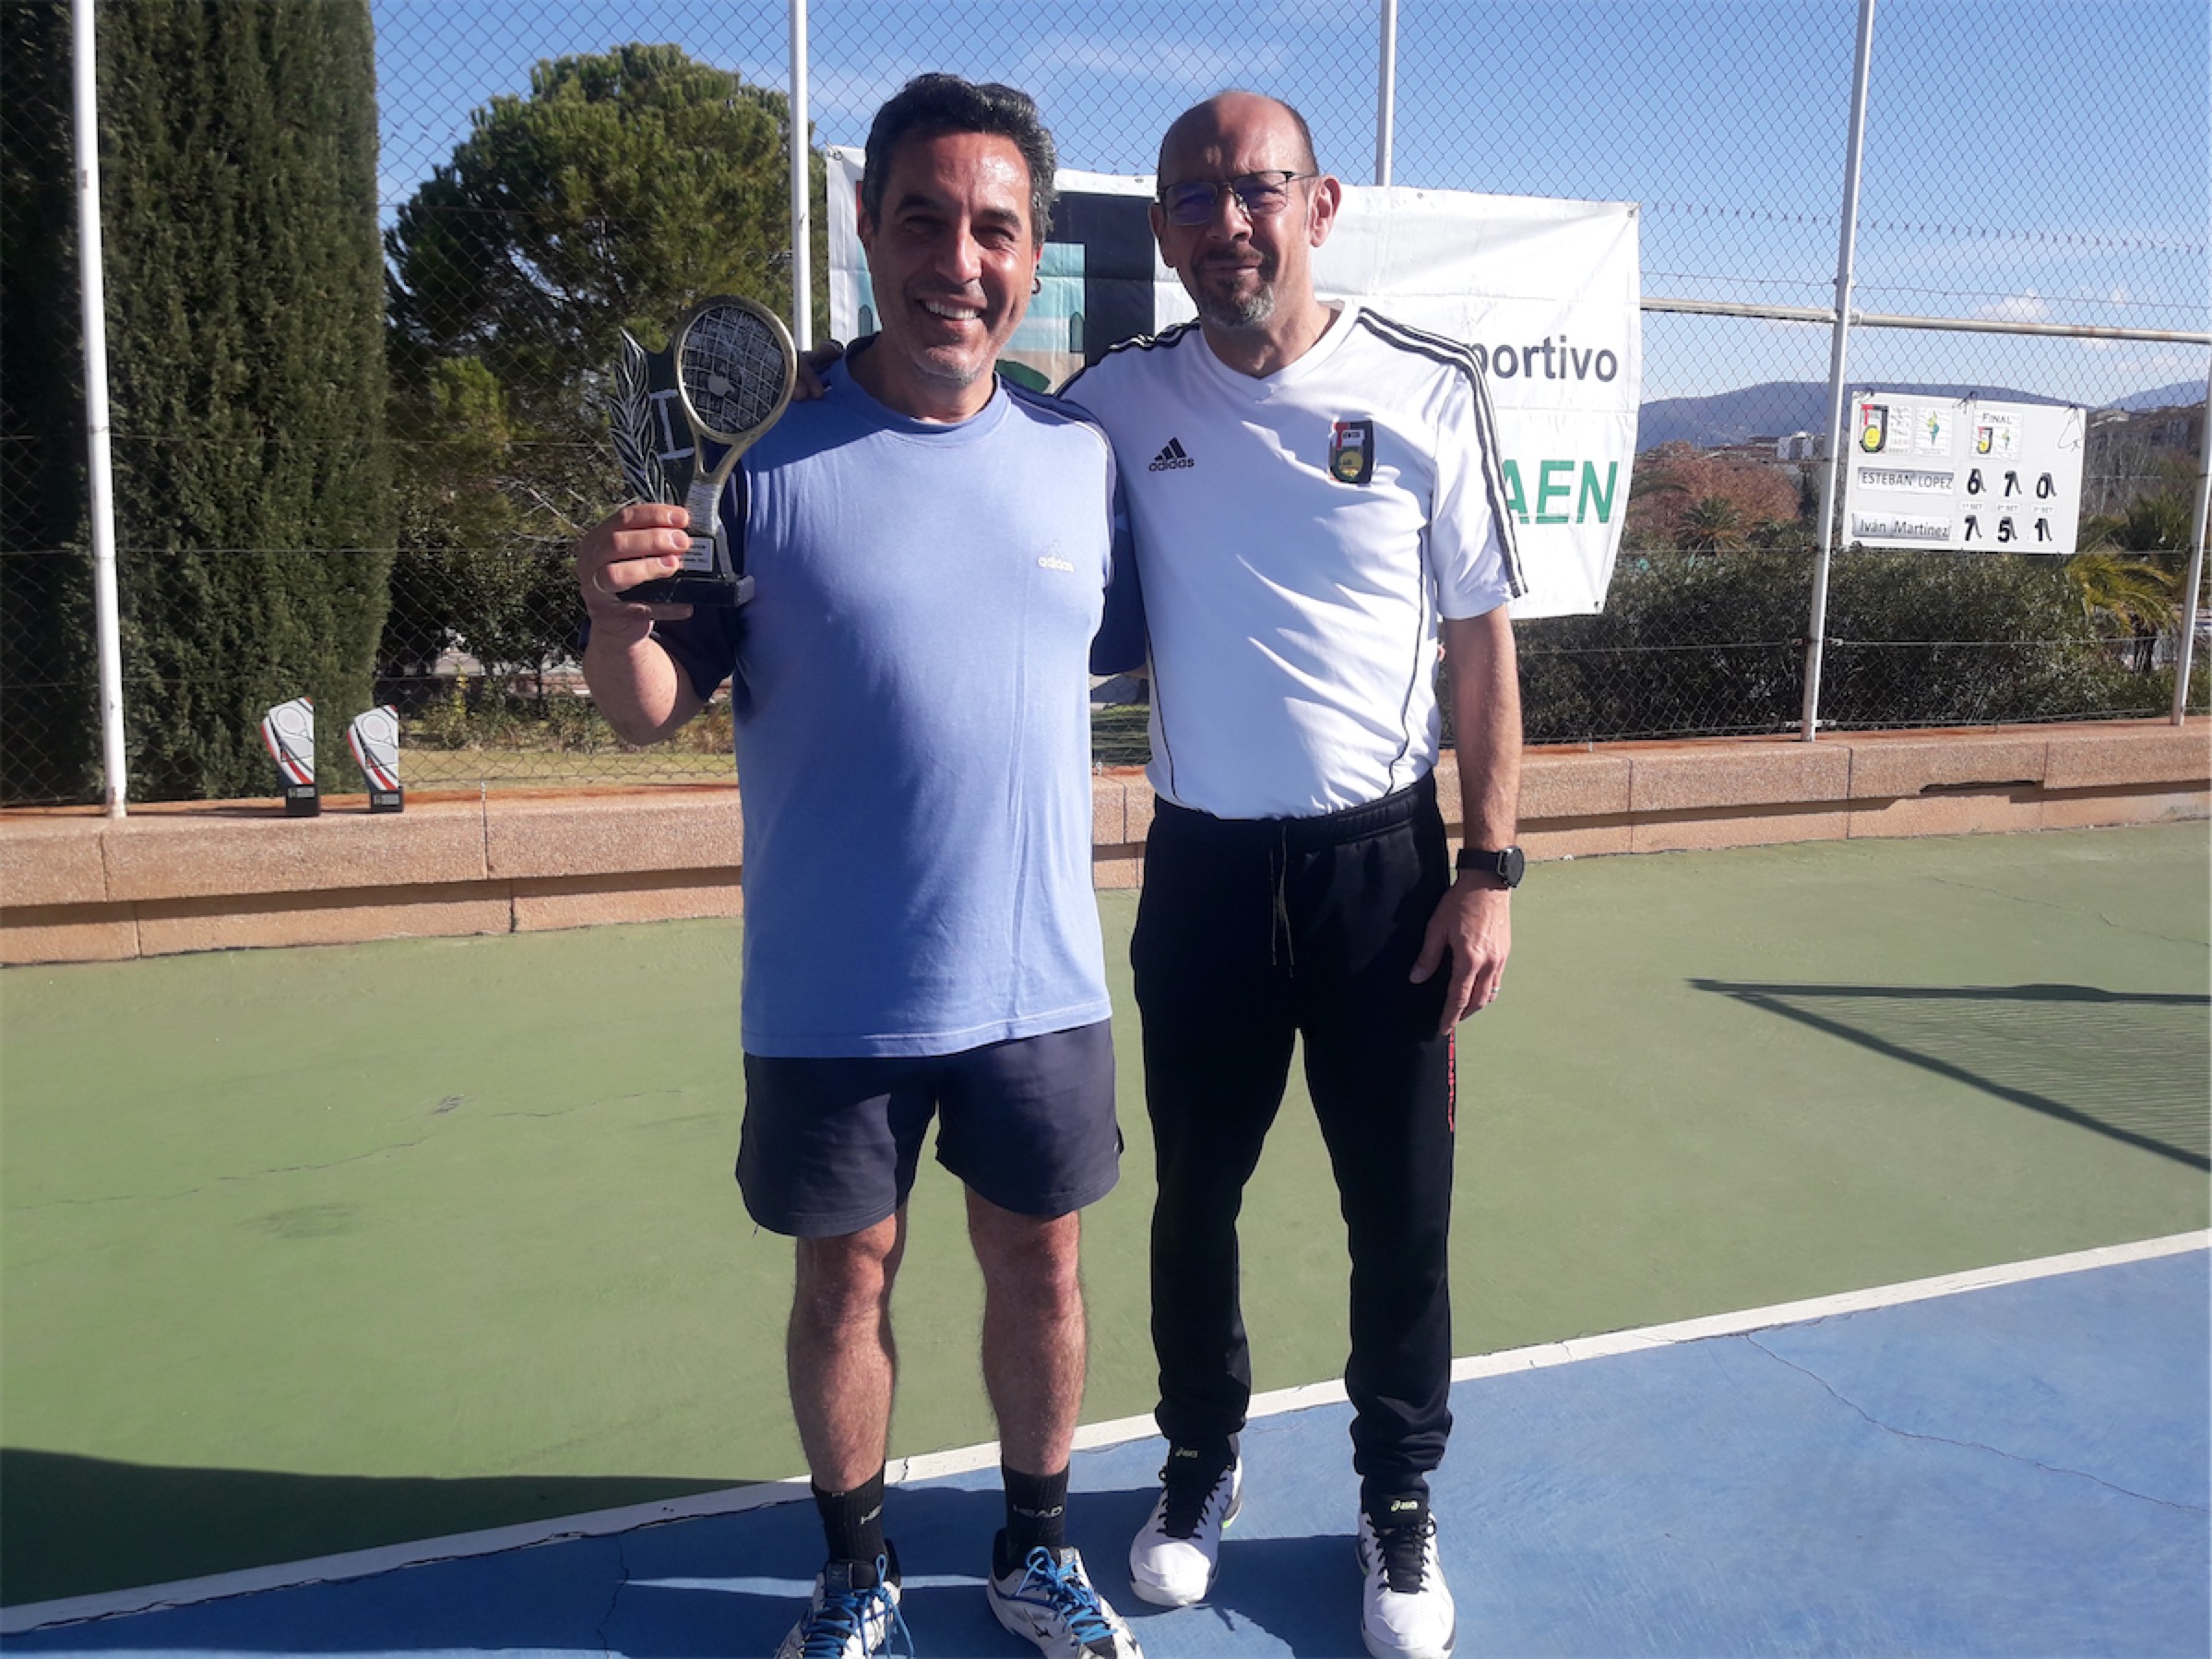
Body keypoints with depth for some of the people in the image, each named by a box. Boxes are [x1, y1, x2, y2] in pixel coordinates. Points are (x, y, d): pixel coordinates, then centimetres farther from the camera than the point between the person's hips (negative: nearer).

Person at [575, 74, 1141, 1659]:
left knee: (1039, 1257, 14)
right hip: (830, 994, -2)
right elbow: (654, 713, -6)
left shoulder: (1082, 452, 2)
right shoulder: (764, 450, -7)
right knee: (844, 1275, 12)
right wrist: (618, 615, -26)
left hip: (1041, 980, 3)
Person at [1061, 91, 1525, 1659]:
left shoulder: (1432, 390, -4)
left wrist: (1491, 870, -6)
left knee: (1402, 1207, 8)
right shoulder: (1120, 396, 0)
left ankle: (1401, 1501, 31)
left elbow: (1484, 644, -1)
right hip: (1201, 866, 2)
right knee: (1195, 1193, 14)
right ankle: (1202, 1460, 38)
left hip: (1384, 862, -1)